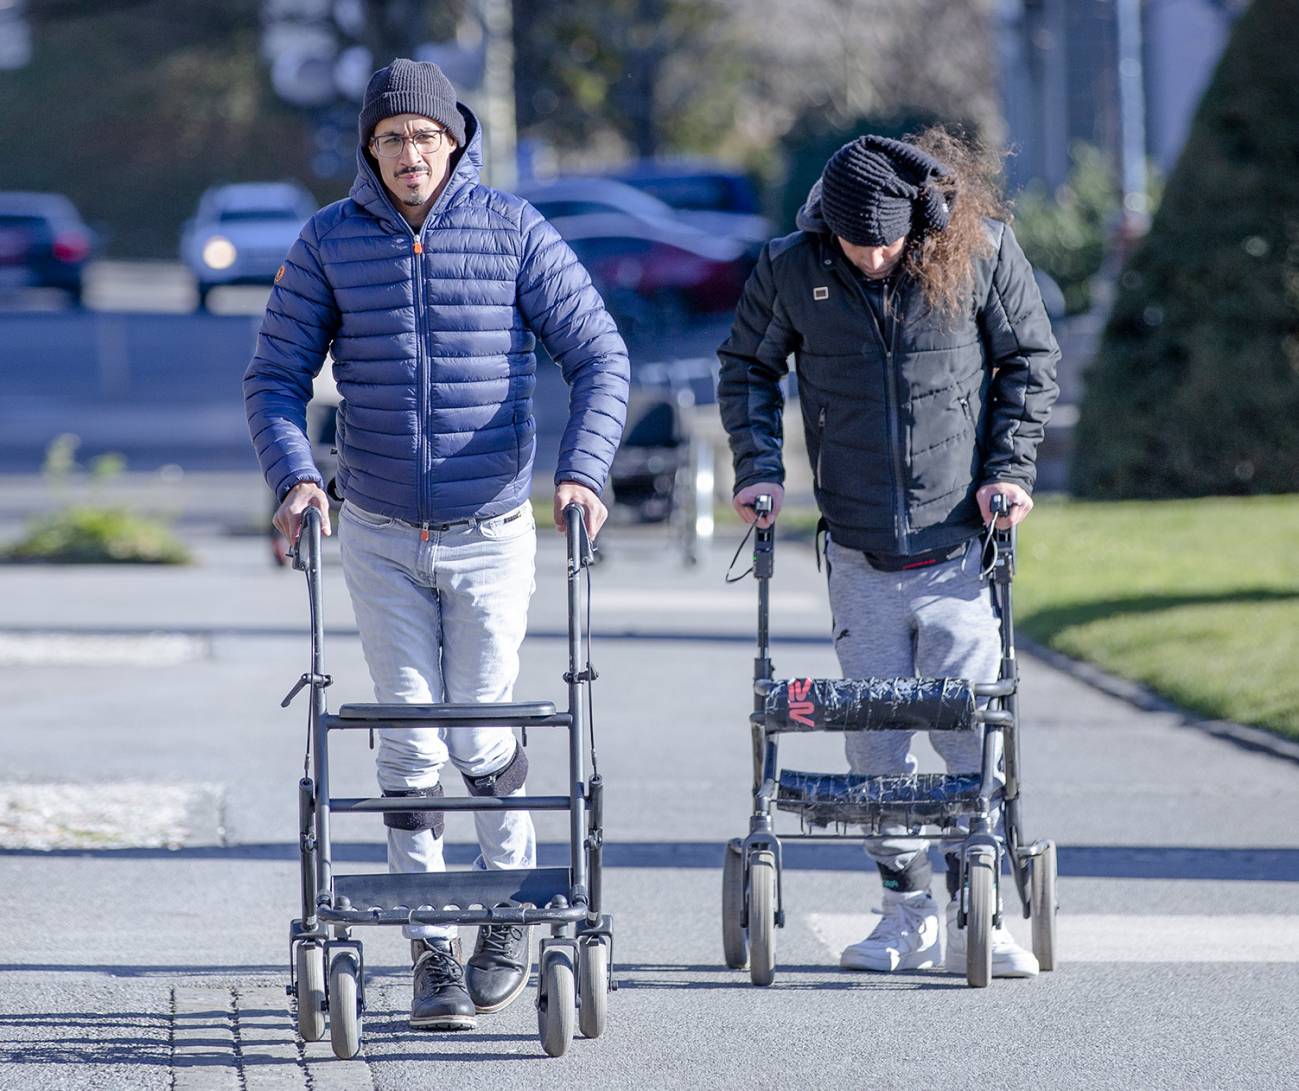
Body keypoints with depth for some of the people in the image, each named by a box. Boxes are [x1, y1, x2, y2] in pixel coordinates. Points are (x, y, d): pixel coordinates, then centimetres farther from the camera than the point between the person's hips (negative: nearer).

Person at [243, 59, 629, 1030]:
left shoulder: (513, 231, -5)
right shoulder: (331, 242, -1)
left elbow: (599, 358, -5)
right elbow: (277, 377, 3)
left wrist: (584, 471, -20)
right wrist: (294, 477, -15)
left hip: (492, 530, -1)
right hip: (381, 535, 1)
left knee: (482, 739, 1)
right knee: (412, 745, -1)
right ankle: (433, 951, 7)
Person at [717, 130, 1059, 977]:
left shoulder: (982, 250, -5)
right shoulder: (792, 270, -4)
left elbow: (1032, 361, 7)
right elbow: (747, 366, 13)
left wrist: (1009, 468, -2)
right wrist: (759, 465, 1)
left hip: (960, 548, -1)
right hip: (860, 558, 1)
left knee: (971, 734, -4)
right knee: (875, 739, 1)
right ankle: (908, 913, 12)